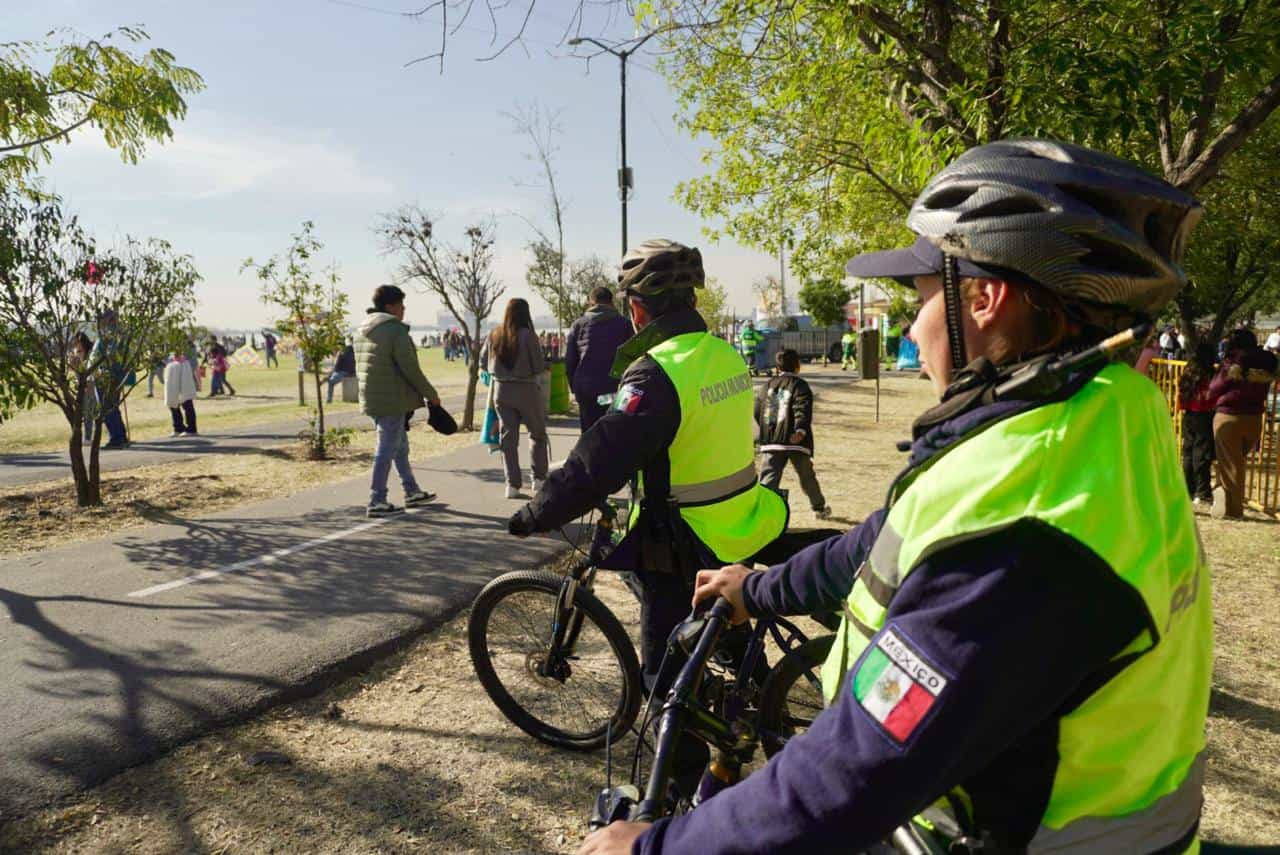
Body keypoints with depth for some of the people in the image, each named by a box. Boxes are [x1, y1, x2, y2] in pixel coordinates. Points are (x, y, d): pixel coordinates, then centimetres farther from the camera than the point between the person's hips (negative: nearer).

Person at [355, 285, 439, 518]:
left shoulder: (363, 331, 13)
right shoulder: (396, 330, -15)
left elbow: (360, 366, 19)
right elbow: (410, 369, -17)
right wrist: (431, 394, -7)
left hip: (372, 399, 9)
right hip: (392, 400, -9)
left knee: (400, 447, 19)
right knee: (386, 450, -3)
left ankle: (412, 492, 29)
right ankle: (377, 502, 0)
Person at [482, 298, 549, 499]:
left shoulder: (494, 335, 0)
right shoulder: (528, 335, -14)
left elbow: (483, 363, 6)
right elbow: (539, 366, -13)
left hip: (501, 391, 4)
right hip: (527, 390, -4)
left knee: (508, 437, 8)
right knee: (538, 434, 14)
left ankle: (512, 485, 6)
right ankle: (539, 478, 13)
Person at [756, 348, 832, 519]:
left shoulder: (769, 385, 12)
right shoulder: (800, 386, -3)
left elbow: (757, 410, 13)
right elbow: (803, 410, -20)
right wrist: (800, 430, -31)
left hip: (771, 441, 3)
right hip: (796, 441, -3)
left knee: (769, 476, -5)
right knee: (807, 476, 15)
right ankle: (819, 508, 33)